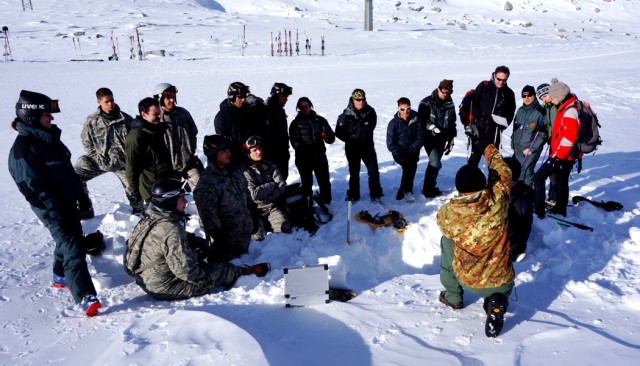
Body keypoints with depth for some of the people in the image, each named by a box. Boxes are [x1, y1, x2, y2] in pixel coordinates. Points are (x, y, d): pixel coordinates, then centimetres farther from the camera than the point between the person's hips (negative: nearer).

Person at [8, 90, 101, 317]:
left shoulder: (50, 139, 9)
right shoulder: (24, 149, -19)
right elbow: (33, 187, -21)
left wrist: (81, 195, 17)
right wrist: (54, 212, -21)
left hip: (68, 203, 9)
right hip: (52, 210, -9)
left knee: (70, 241, 21)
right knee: (72, 248, -14)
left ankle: (61, 278, 42)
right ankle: (85, 297, -15)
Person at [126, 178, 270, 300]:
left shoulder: (151, 219, -1)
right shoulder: (171, 230, -30)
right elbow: (188, 272, -27)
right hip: (166, 288, -9)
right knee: (221, 270, 2)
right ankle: (249, 271, 27)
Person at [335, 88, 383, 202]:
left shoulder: (370, 112, -6)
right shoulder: (346, 115, -14)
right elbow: (339, 132, -7)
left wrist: (366, 136, 4)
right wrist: (350, 139, -7)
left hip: (367, 145, 1)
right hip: (352, 147, -1)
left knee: (373, 170, 1)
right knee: (354, 172, 12)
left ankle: (376, 194, 14)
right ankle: (353, 195, 25)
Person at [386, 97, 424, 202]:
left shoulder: (416, 120, -5)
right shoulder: (393, 123, -9)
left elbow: (420, 137, -2)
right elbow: (390, 144, -9)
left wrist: (412, 149, -14)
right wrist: (403, 155, -16)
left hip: (413, 152, 2)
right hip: (399, 152, -2)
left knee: (412, 165, -19)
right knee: (408, 165, -25)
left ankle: (403, 191, -1)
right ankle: (407, 191, -12)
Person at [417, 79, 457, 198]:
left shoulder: (450, 105, 9)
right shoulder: (426, 102, -6)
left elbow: (452, 123, 17)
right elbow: (422, 119, -12)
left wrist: (451, 140, 17)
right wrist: (432, 127, -26)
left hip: (442, 139, 5)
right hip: (430, 138, -5)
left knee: (436, 163, 11)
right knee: (435, 163, -14)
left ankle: (431, 186, 24)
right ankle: (428, 190, -3)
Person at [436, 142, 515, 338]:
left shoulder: (448, 212, -19)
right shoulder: (498, 200, -19)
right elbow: (504, 173, 3)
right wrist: (488, 148, 19)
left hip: (468, 282, 0)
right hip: (502, 283, 0)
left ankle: (453, 296, 31)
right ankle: (495, 303, 1)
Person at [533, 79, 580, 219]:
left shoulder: (569, 111, -21)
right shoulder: (567, 107, 10)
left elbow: (568, 137, -27)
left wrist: (557, 156, -23)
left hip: (561, 156, -10)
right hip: (567, 155, 10)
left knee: (539, 177, -8)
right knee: (562, 180, 19)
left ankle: (538, 210, -8)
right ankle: (560, 208, 33)